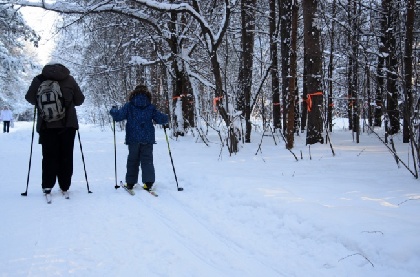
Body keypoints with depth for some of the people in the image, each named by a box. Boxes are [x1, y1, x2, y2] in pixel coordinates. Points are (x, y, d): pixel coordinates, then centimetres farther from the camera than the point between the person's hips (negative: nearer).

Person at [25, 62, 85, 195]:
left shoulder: (39, 80, 0)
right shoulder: (69, 79, 1)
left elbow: (30, 98, 3)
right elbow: (80, 99, 3)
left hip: (47, 125, 0)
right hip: (68, 124, 0)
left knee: (49, 155, 8)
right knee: (66, 155, 8)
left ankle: (47, 185, 1)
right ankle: (65, 186, 9)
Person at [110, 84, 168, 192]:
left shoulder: (129, 106, 0)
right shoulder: (151, 107, 2)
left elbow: (118, 116, -5)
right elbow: (161, 118, -1)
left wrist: (113, 110, 15)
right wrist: (165, 122, 21)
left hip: (133, 139, 0)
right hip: (148, 139, 0)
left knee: (133, 160, 11)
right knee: (147, 160, 3)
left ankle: (130, 182, 11)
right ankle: (148, 182, -9)